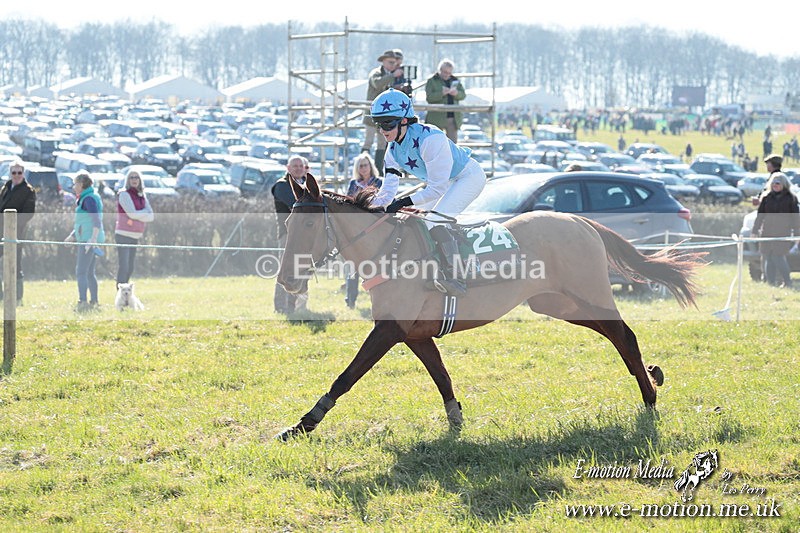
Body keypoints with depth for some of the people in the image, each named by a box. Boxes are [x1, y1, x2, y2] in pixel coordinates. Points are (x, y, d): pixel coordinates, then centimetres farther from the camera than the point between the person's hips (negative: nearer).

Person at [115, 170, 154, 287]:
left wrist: (138, 215, -13)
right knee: (123, 266, -14)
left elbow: (150, 217, 3)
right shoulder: (124, 194, -7)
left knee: (129, 268, 11)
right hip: (123, 235, -7)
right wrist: (145, 212, -2)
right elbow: (132, 213, -18)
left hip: (134, 237, 8)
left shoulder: (142, 196, 13)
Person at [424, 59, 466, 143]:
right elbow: (428, 97, -11)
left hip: (453, 118, 4)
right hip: (437, 119, -4)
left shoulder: (455, 80, 15)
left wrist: (457, 93, -16)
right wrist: (441, 93, -25)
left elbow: (463, 95, 7)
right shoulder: (432, 81, 1)